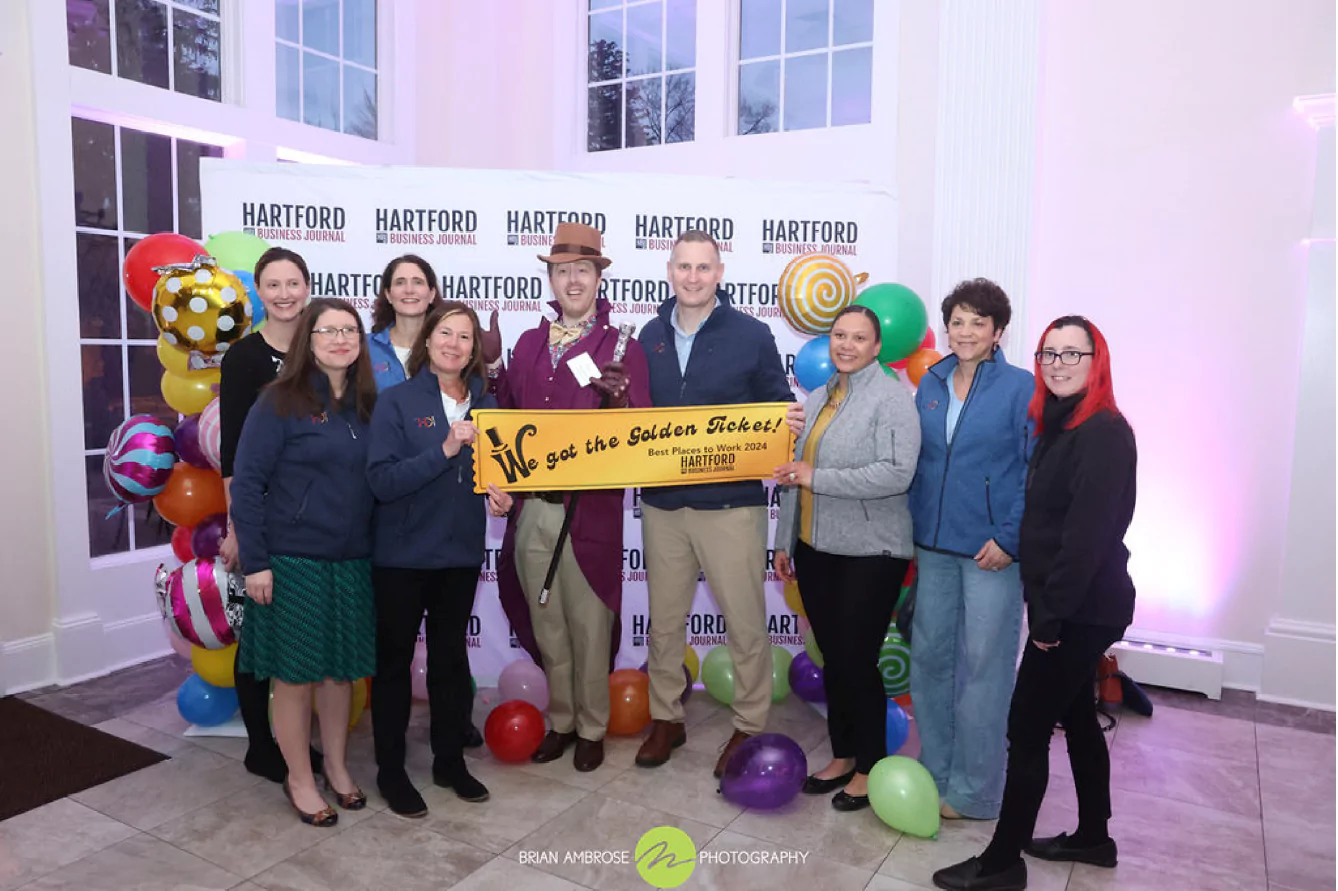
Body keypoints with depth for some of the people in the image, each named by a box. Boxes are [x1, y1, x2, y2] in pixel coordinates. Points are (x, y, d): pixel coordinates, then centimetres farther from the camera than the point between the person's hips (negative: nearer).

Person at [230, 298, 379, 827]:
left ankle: (336, 766, 33)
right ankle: (299, 780, 24)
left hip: (353, 560, 5)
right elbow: (247, 482, -10)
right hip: (293, 560, -5)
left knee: (342, 668, 14)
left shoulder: (367, 405, 6)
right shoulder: (280, 401, -8)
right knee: (295, 674, 7)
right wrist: (254, 561, -13)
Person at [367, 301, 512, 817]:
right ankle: (390, 770, 26)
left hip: (461, 553, 4)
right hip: (402, 555, -4)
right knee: (394, 660, 10)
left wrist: (500, 494, -7)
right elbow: (381, 481, -19)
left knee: (451, 657, 16)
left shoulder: (485, 404, 3)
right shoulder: (396, 402, -10)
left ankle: (450, 761, 32)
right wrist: (443, 450, -28)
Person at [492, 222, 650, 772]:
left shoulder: (622, 347, -3)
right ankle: (561, 720, 34)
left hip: (589, 509, -4)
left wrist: (618, 396, -27)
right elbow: (509, 415, 12)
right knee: (546, 625, 16)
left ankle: (592, 728, 27)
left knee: (589, 626, 8)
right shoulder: (528, 344, 11)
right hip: (531, 509, 4)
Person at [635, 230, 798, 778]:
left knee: (745, 623, 5)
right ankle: (666, 718, 32)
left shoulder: (752, 335, -3)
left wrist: (788, 425, -19)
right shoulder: (650, 336, 8)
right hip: (662, 504, 4)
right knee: (664, 620, 14)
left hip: (731, 503, -3)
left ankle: (750, 727, 24)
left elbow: (779, 408, 2)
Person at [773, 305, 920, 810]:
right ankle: (842, 757, 30)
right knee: (833, 658, 14)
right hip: (816, 550, 6)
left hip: (869, 554, -6)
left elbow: (897, 474, -21)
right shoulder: (818, 399, 13)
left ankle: (869, 767, 21)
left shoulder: (891, 399, -9)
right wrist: (785, 542, 16)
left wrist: (817, 478, -20)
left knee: (858, 660, 1)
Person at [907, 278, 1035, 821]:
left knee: (983, 666, 2)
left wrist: (1009, 538, -14)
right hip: (934, 546, 5)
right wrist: (911, 530, 11)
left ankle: (973, 792, 17)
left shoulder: (1021, 389, -6)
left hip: (991, 551, -5)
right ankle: (934, 772, 28)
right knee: (928, 657, 11)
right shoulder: (930, 385, 9)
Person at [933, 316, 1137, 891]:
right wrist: (1046, 607, 7)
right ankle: (1093, 838, 37)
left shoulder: (1104, 434, -18)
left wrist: (1051, 614, -20)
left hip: (1082, 610, -9)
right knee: (1077, 716, 20)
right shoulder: (1056, 425, 10)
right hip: (1065, 605, 9)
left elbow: (1088, 533, -23)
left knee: (1027, 729, -3)